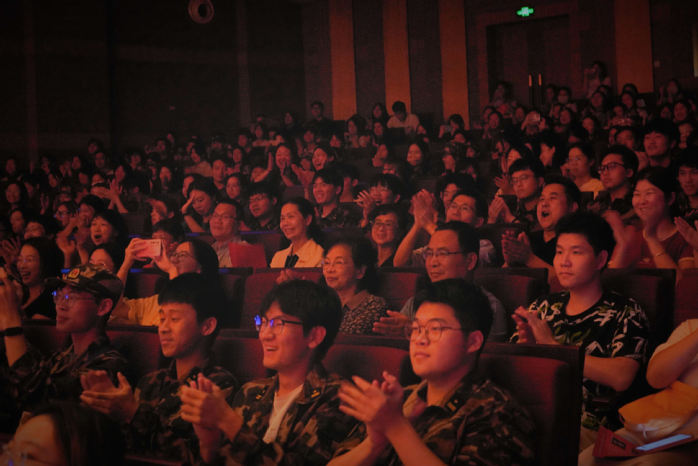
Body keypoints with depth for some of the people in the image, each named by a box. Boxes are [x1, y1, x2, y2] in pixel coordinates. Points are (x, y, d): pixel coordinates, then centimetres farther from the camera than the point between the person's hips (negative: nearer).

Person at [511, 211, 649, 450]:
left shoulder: (624, 312, 3)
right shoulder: (543, 306, 17)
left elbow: (621, 377, -14)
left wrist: (552, 345, -13)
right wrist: (526, 344, -9)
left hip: (587, 428, -4)